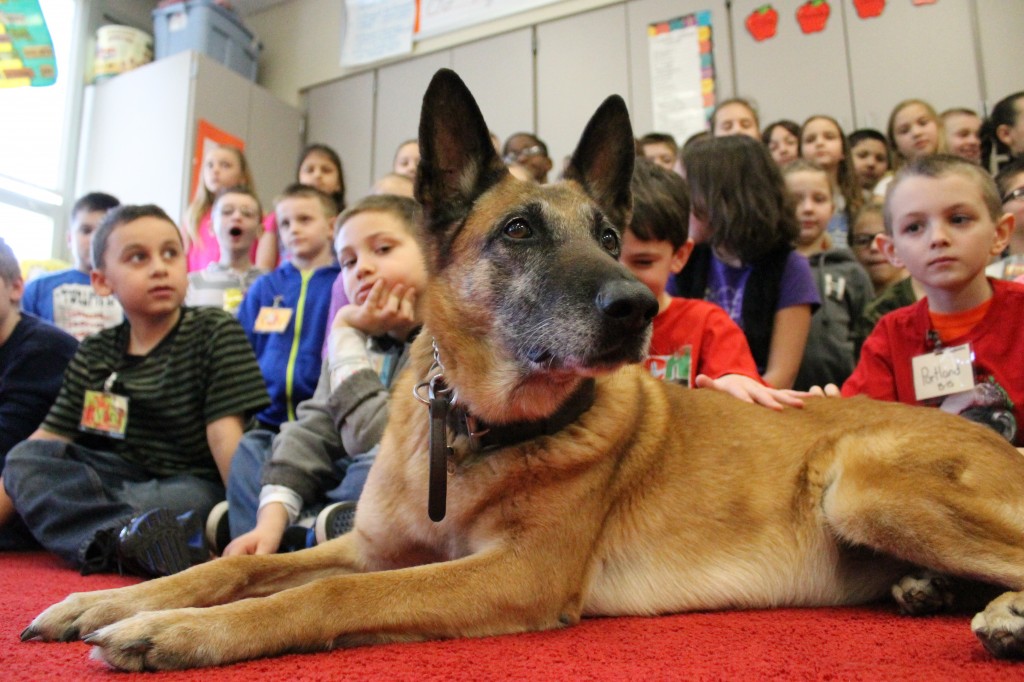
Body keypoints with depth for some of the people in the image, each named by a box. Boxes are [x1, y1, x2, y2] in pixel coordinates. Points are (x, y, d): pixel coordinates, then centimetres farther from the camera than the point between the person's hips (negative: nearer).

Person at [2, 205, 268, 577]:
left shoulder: (216, 333, -4)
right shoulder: (94, 354, 9)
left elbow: (225, 434, -13)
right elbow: (48, 439, 6)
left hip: (195, 487, -5)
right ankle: (126, 537, -33)